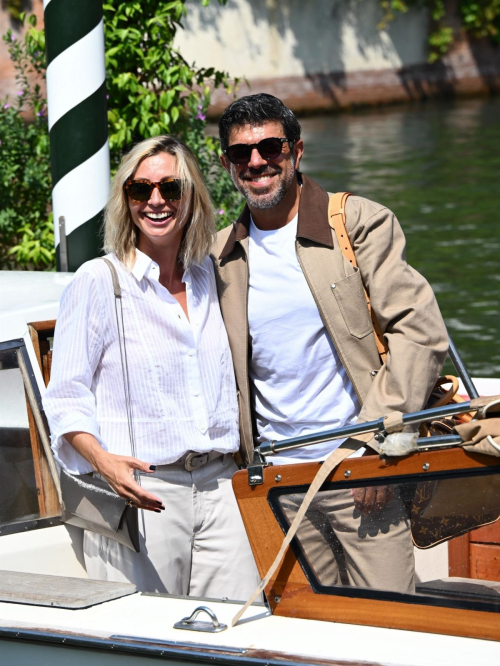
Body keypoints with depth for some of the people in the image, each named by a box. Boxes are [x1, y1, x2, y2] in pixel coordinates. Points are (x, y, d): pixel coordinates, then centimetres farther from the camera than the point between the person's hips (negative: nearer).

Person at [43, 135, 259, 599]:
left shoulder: (208, 275, 13)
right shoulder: (97, 282, -3)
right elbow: (65, 397, -4)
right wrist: (102, 461, -21)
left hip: (215, 486, 5)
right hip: (141, 494, -5)